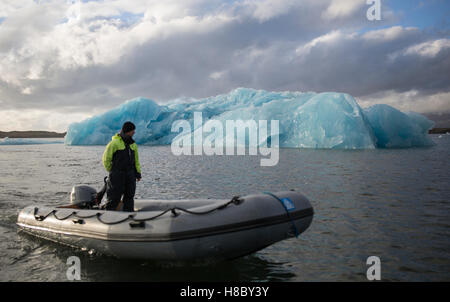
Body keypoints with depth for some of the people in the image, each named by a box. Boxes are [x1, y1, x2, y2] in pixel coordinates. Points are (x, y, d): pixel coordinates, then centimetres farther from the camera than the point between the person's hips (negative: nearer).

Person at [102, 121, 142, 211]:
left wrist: (138, 173, 12)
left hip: (130, 175, 6)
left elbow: (136, 160, 17)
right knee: (114, 197, -4)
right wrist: (111, 171, -1)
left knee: (129, 196, 9)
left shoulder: (133, 144, 12)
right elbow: (106, 159, -5)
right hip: (117, 176, -6)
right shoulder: (115, 143, -8)